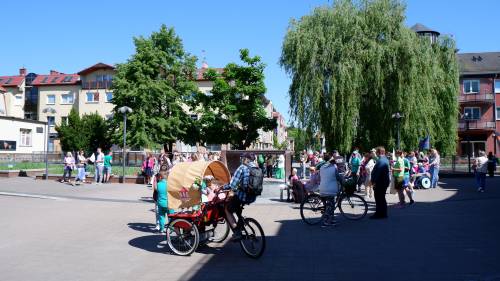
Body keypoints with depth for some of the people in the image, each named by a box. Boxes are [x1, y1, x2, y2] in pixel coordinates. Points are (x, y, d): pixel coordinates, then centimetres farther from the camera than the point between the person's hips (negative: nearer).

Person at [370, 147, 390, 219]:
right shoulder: (386, 160, 13)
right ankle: (383, 213, 23)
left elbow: (377, 172, -22)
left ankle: (379, 214, 0)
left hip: (380, 182, -10)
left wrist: (374, 181, -19)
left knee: (379, 199, -4)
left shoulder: (380, 160, -19)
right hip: (385, 181, 10)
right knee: (382, 198, 16)